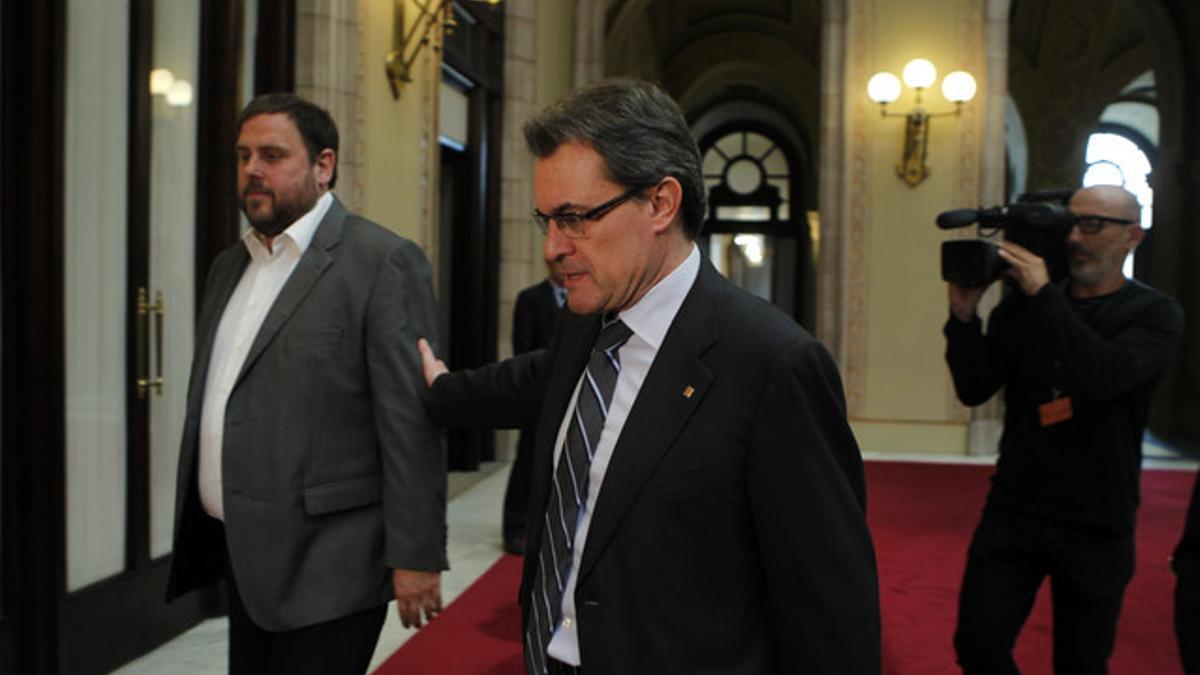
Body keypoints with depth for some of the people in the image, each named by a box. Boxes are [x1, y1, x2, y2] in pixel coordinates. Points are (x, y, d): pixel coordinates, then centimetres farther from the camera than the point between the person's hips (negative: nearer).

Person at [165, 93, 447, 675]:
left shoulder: (384, 262, -11)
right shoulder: (230, 266, 14)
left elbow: (411, 424, -15)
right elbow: (212, 402, 18)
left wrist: (416, 556, -16)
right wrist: (197, 529, 19)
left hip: (322, 570, -7)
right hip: (243, 558, 7)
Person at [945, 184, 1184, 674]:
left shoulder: (1155, 314, -4)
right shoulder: (1022, 306, 2)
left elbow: (1106, 377, -24)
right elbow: (974, 390, -4)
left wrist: (1045, 296, -22)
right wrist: (964, 315, -17)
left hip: (1098, 528, -2)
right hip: (1011, 514, 2)